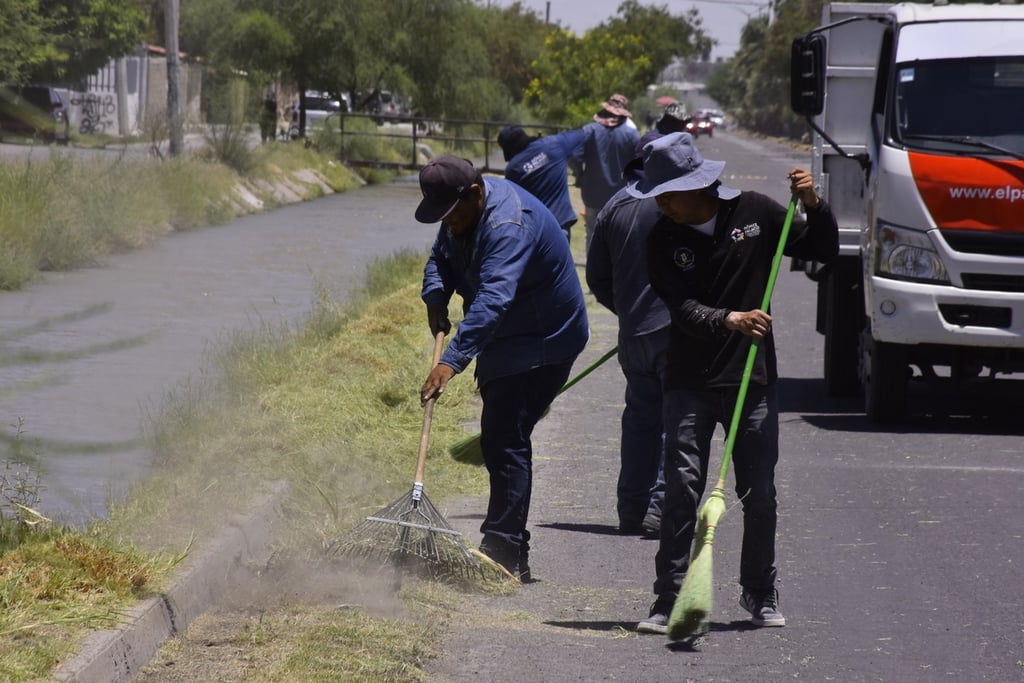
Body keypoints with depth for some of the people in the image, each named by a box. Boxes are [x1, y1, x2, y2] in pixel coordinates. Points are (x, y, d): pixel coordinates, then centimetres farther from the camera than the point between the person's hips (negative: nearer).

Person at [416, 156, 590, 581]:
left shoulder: (509, 225, -31)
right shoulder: (463, 210, 1)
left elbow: (493, 299, -41)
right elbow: (441, 259, 14)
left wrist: (452, 361, -48)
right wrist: (436, 298, -9)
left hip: (543, 342, -11)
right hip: (508, 340, 11)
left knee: (505, 441, -17)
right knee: (498, 439, 14)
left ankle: (504, 555, -17)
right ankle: (510, 553, 22)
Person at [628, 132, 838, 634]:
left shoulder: (755, 213, -2)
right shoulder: (663, 239, -4)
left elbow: (824, 252, 7)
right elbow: (682, 308, -16)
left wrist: (812, 206, -11)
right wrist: (728, 320, -35)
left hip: (753, 379, 1)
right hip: (690, 383, -1)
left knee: (759, 494, 7)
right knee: (681, 491, -9)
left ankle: (760, 593, 24)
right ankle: (669, 600, -6)